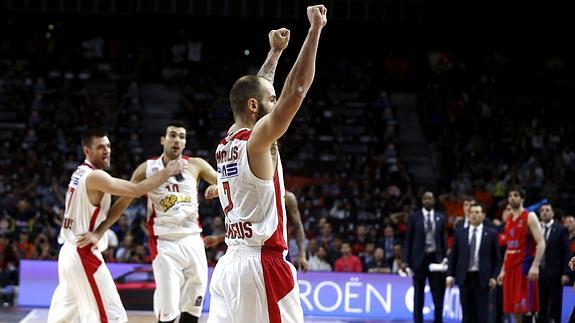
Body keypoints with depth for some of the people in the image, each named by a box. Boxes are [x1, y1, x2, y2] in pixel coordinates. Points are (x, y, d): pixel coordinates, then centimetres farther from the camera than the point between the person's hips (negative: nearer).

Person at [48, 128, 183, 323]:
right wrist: (167, 172, -14)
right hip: (85, 255, -10)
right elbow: (136, 190, -23)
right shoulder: (95, 176, -17)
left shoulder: (80, 173, 12)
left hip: (69, 252, 10)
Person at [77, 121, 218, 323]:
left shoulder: (195, 165, 3)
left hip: (193, 240, 3)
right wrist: (99, 232, -3)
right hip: (165, 244, -3)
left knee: (192, 306, 6)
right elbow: (122, 202, 3)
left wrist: (219, 187, -19)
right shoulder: (148, 169, 0)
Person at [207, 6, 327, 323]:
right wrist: (314, 29, -13)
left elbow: (254, 90, 29)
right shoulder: (257, 140, -10)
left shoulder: (224, 144, 13)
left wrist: (275, 52, 38)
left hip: (229, 263, 9)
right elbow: (296, 91, -17)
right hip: (261, 264, -9)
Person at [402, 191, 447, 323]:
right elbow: (408, 240, 0)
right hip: (419, 259, -2)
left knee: (438, 294, 0)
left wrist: (445, 258, 3)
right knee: (418, 295, 4)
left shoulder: (440, 218, 7)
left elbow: (443, 240, 10)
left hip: (435, 258, 2)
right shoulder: (414, 217, 0)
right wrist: (405, 261, -6)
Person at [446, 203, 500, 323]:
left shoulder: (491, 234, 3)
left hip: (482, 278, -2)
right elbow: (453, 256, 10)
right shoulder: (460, 233, 9)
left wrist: (494, 277, -6)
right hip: (464, 277, 2)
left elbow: (497, 258, 4)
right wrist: (450, 275, 0)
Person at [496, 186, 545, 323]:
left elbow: (541, 243, -13)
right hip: (511, 268, 7)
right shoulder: (509, 221, 17)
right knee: (513, 309, 7)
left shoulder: (530, 217, -5)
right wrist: (503, 270, 18)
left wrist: (535, 266, -24)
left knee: (525, 307, -12)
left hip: (525, 267, -7)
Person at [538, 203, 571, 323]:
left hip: (554, 273, -3)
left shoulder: (561, 230, 0)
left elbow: (567, 253, -3)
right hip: (539, 272, 3)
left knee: (555, 303, 1)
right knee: (540, 304, 3)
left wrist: (566, 273, -10)